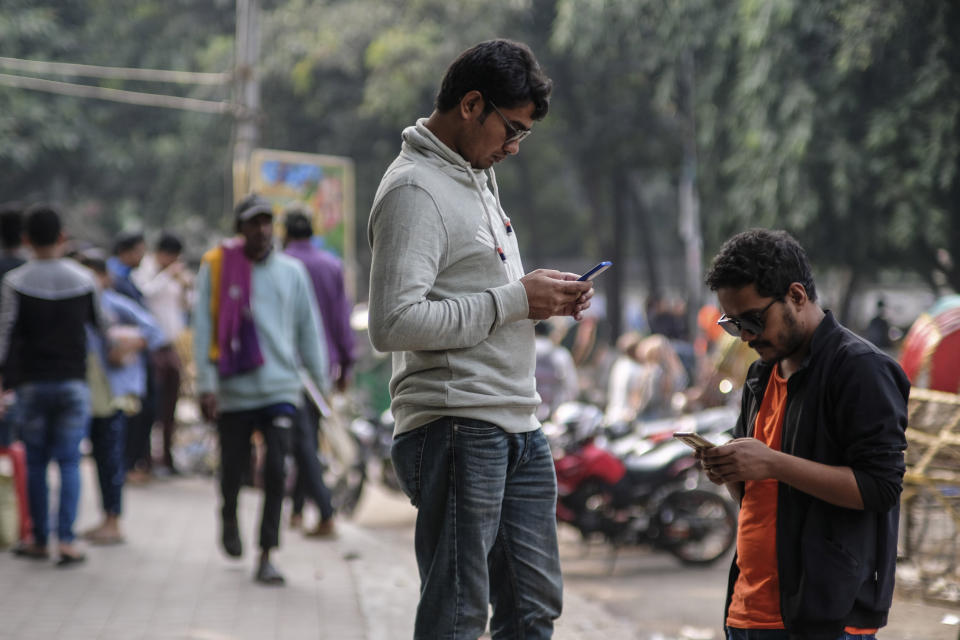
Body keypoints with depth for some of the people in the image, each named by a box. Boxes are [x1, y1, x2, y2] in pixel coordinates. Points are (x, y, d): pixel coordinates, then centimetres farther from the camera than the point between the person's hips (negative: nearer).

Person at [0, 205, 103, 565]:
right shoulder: (83, 279, 0)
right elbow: (101, 325, 12)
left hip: (32, 383, -1)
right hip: (73, 383, 1)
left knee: (36, 463, 9)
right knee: (69, 462, 2)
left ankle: (39, 540, 14)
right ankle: (66, 540, -8)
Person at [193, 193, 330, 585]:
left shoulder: (291, 271, 6)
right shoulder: (216, 268, -1)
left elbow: (308, 329, 13)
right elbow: (203, 329, -2)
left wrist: (321, 381, 11)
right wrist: (206, 385, -8)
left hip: (281, 388, 1)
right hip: (233, 389, -1)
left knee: (276, 471, -11)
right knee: (233, 467, 9)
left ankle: (266, 557, -6)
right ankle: (229, 518, 43)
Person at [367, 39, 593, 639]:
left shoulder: (478, 178, 19)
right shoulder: (415, 189, -12)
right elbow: (394, 323, -23)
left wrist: (544, 296, 7)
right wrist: (513, 300, -17)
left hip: (519, 428, 10)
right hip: (456, 429, -10)